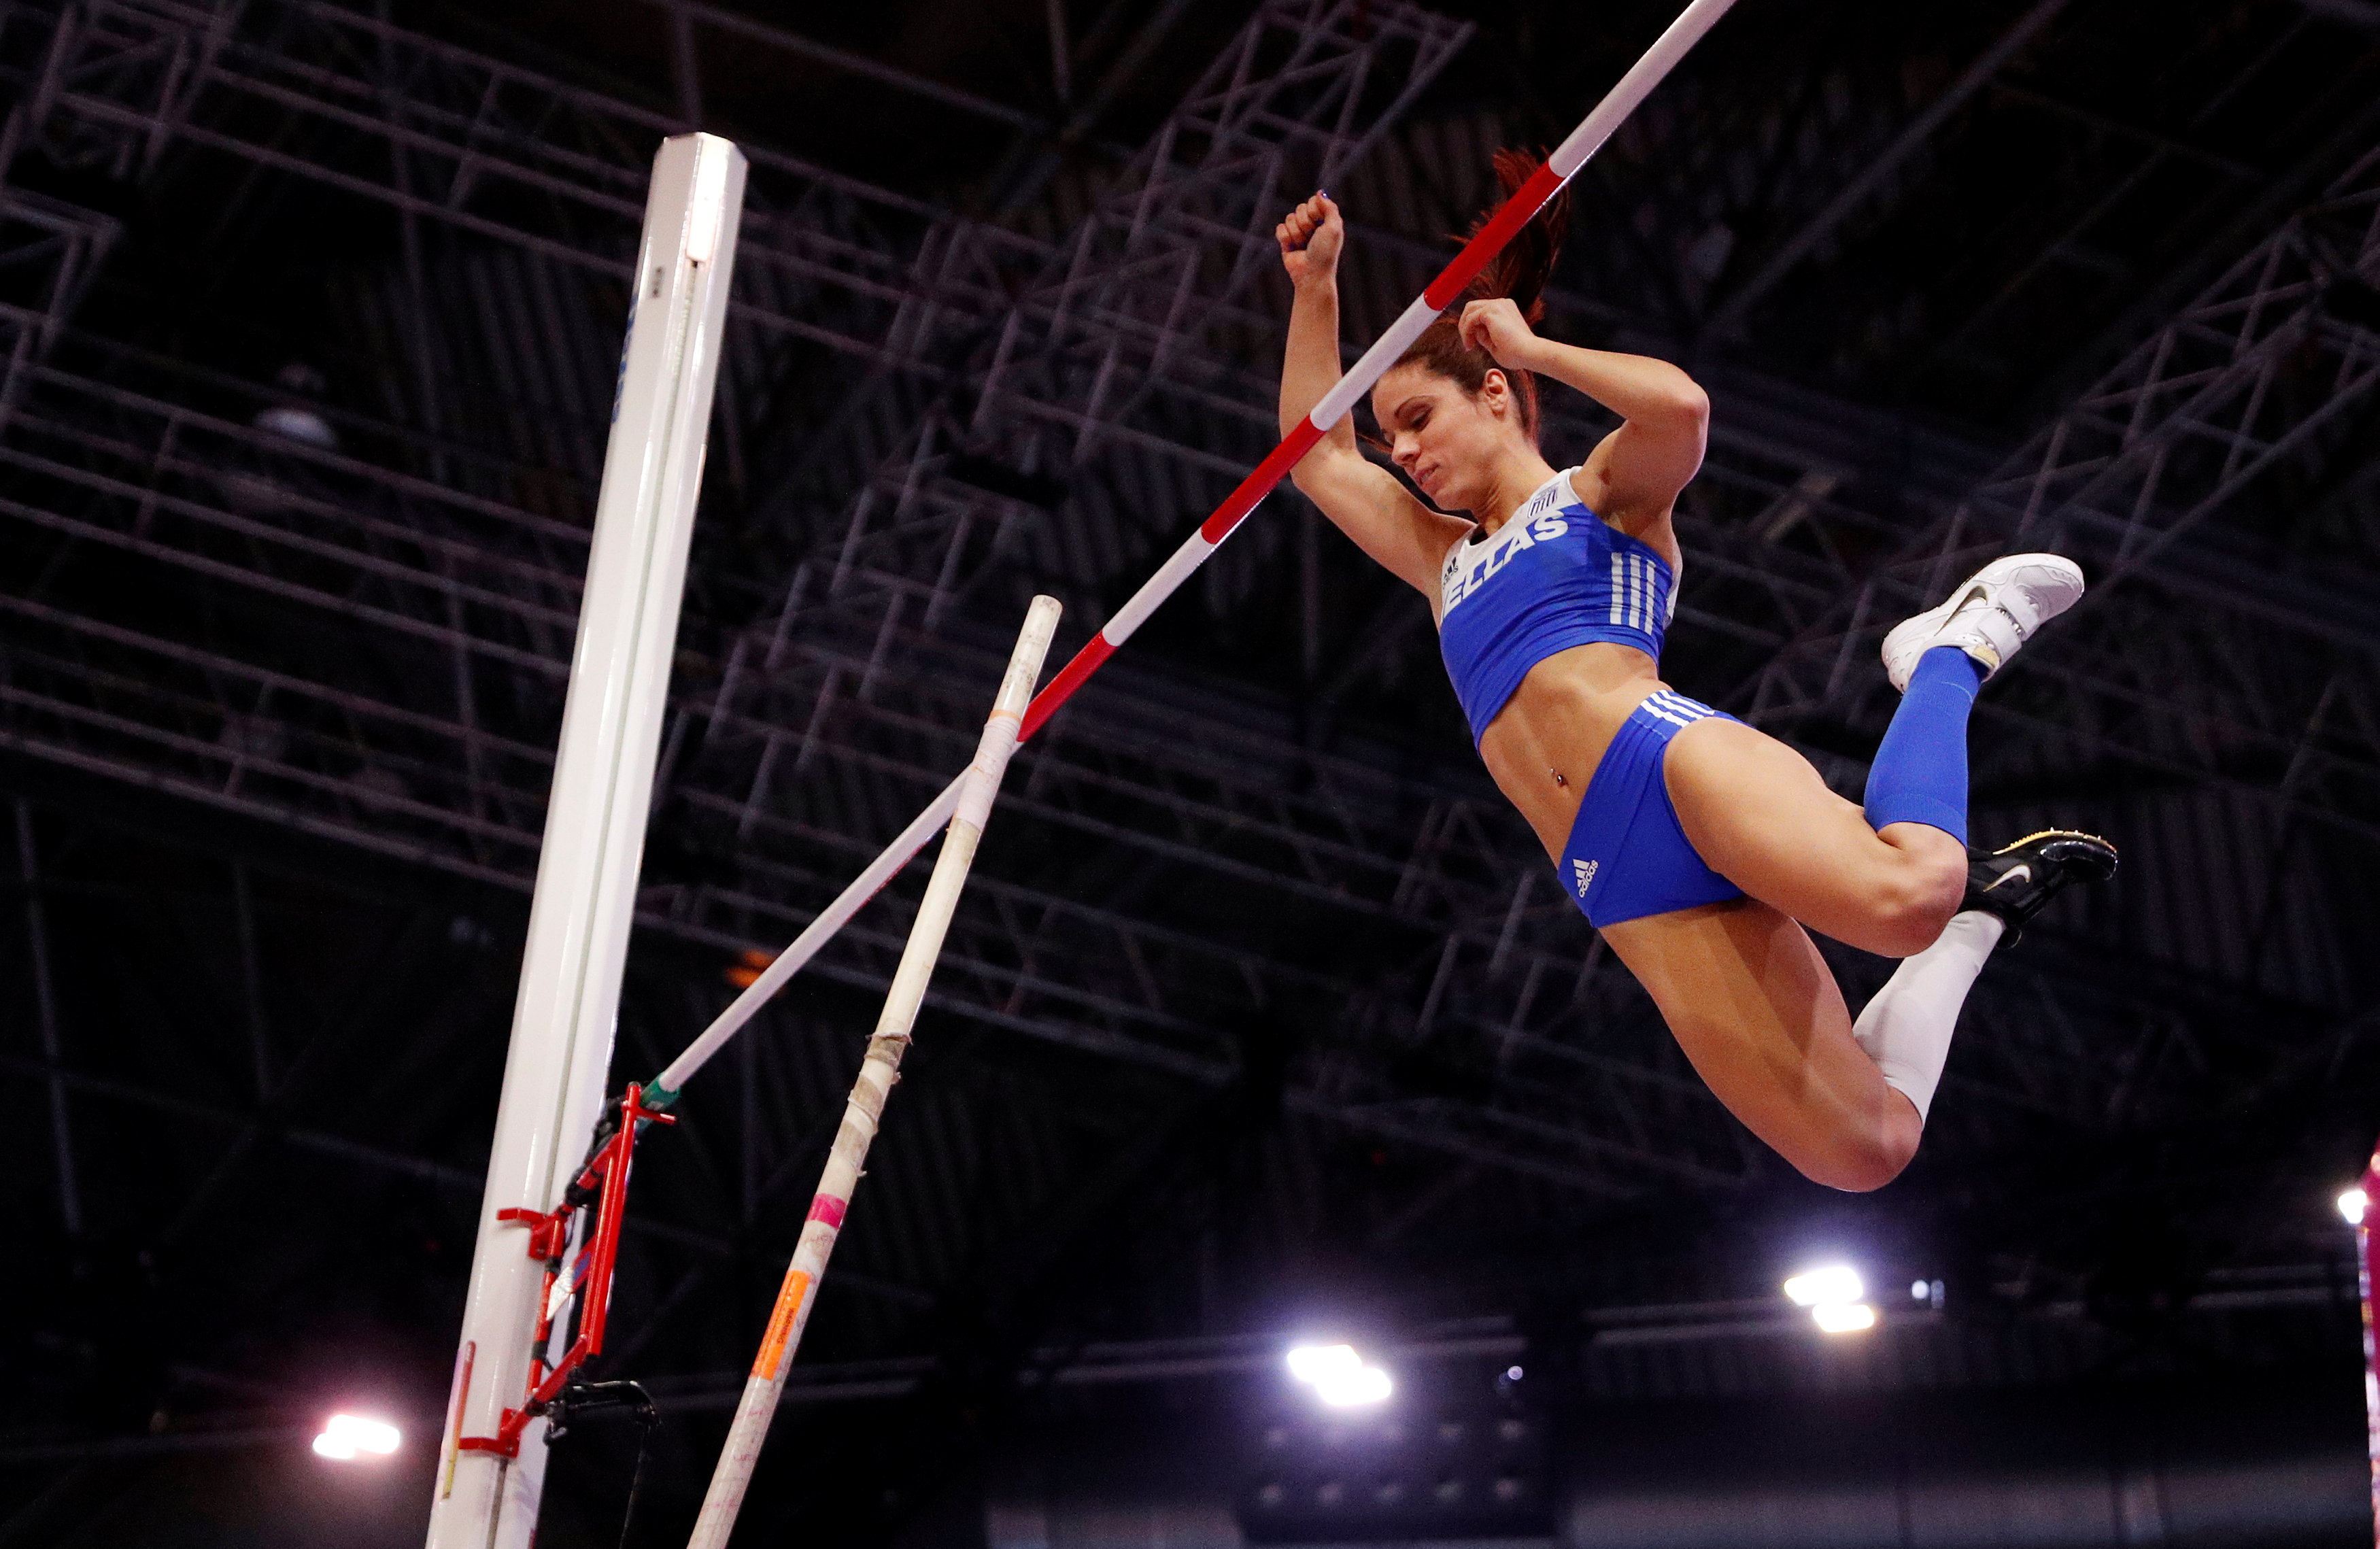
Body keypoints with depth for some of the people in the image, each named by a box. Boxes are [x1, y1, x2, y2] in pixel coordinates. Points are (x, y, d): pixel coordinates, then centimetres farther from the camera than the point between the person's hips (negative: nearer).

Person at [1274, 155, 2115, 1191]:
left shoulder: (1601, 492, 15)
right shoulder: (1447, 564, 34)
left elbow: (1680, 407, -8)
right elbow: (1319, 457, 38)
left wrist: (1531, 346, 6)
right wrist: (1315, 287, 31)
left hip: (1670, 757, -4)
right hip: (1622, 886, 4)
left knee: (1899, 898, -38)